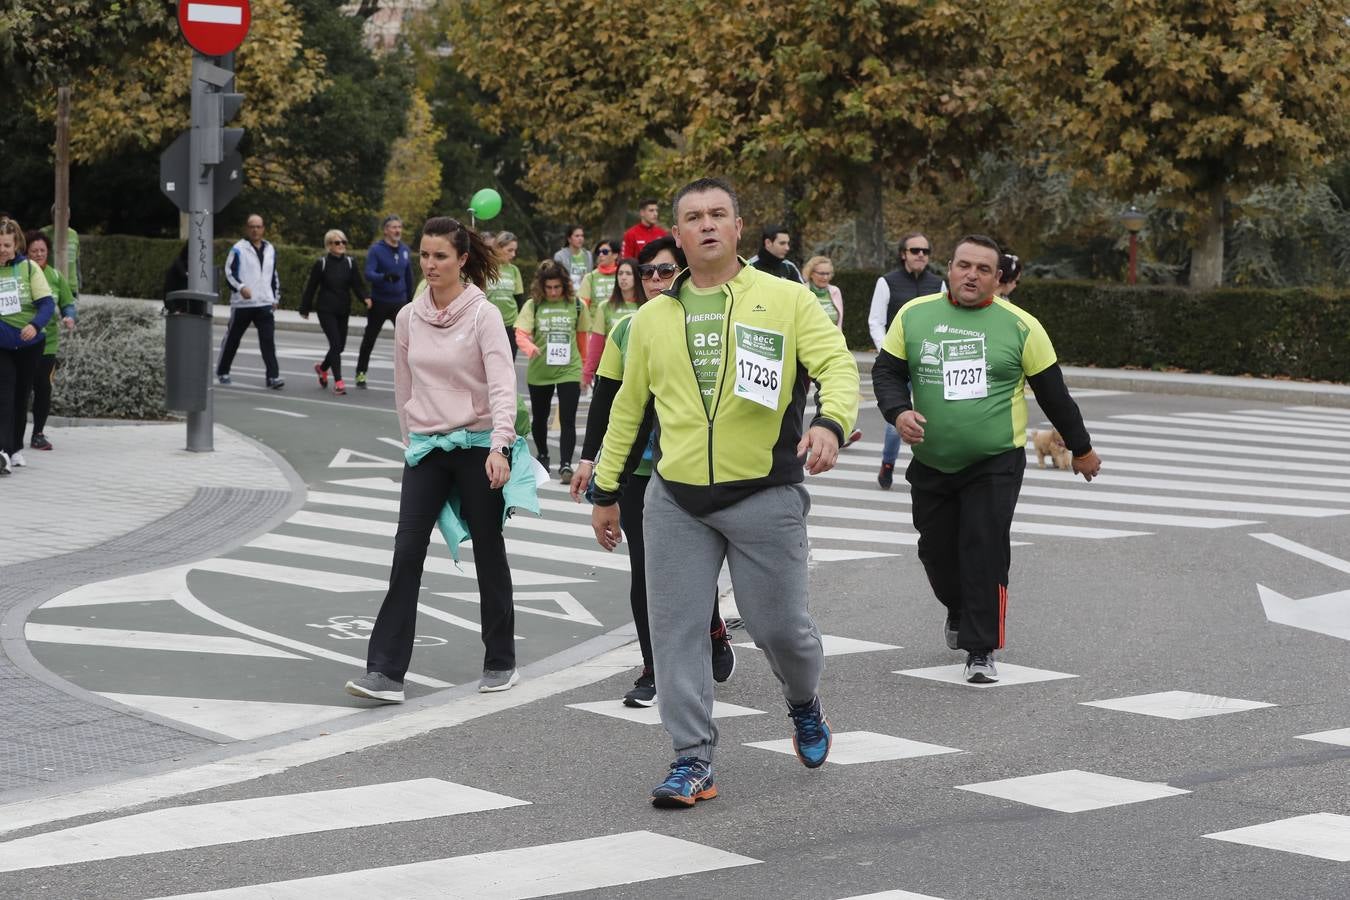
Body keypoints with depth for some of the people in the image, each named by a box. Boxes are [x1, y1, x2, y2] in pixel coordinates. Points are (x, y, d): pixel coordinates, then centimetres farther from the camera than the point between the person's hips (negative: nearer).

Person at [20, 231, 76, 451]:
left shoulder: (55, 276, 7)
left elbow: (68, 303, 11)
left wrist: (69, 317, -10)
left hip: (48, 341, 3)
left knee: (43, 387, 1)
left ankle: (38, 434, 15)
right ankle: (17, 435, 9)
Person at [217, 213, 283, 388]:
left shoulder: (270, 249, 14)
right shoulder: (238, 249, -4)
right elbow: (228, 272, -8)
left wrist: (276, 297, 20)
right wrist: (240, 287, -23)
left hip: (265, 303, 3)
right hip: (241, 304, -3)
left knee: (268, 340, -9)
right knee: (232, 339, 9)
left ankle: (273, 376, -14)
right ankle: (222, 372, 26)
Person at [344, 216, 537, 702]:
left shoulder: (483, 315, -9)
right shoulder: (408, 318, 5)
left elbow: (503, 385, -19)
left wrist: (499, 446, -31)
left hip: (478, 446, -4)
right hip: (427, 448, 4)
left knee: (489, 553, 8)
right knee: (406, 555, -7)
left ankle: (500, 662, 22)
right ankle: (385, 672, -10)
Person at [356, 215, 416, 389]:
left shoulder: (405, 250, 6)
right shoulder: (376, 249, -9)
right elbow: (369, 274, -20)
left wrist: (409, 300, 20)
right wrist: (385, 276, -38)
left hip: (400, 302, 3)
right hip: (379, 302, -3)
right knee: (369, 340, 10)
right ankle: (361, 374, 25)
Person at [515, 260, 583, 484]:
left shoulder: (575, 305, 0)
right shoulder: (532, 305, -3)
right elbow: (521, 334, -10)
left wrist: (585, 368, 15)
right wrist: (530, 348, -32)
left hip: (569, 370, -1)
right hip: (539, 371, 1)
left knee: (568, 420, -10)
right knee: (540, 417, 17)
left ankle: (565, 465, -9)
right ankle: (542, 456, 39)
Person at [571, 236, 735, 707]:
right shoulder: (625, 330, 6)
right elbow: (605, 398, 11)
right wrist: (588, 457, 7)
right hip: (636, 469, 3)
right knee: (644, 569, 3)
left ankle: (713, 629, 29)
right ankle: (653, 671, 10)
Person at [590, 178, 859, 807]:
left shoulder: (786, 300, -1)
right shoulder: (652, 319, 10)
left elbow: (838, 363, -10)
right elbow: (628, 406, 18)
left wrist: (832, 423, -31)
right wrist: (606, 489, 18)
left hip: (766, 497, -3)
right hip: (677, 501, 3)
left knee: (779, 626, 1)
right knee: (677, 631, -1)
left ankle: (805, 706, 34)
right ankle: (693, 762, 7)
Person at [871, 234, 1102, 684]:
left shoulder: (1020, 326, -4)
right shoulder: (914, 315, 0)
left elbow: (1053, 393, 5)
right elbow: (887, 370, 6)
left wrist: (1081, 448, 13)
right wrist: (899, 412, -15)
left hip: (995, 465, -3)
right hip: (930, 465, 3)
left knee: (984, 554, -12)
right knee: (936, 551, 12)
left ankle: (981, 651, -2)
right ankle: (959, 611, 43)